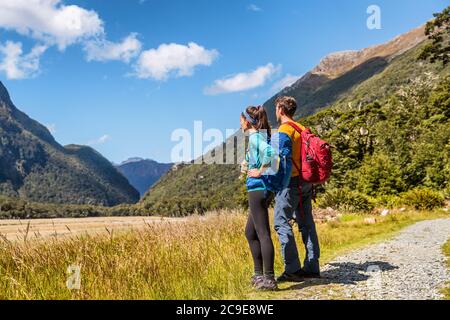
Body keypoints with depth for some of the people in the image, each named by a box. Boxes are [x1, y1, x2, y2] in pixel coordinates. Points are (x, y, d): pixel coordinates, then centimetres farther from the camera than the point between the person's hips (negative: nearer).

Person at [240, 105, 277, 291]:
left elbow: (268, 152, -31)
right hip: (265, 189, 10)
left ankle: (269, 279, 0)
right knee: (250, 232, 17)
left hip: (258, 188, -10)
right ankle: (259, 274, 24)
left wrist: (260, 171, -18)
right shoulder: (263, 136, 15)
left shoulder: (255, 137, -12)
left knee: (263, 233, -5)